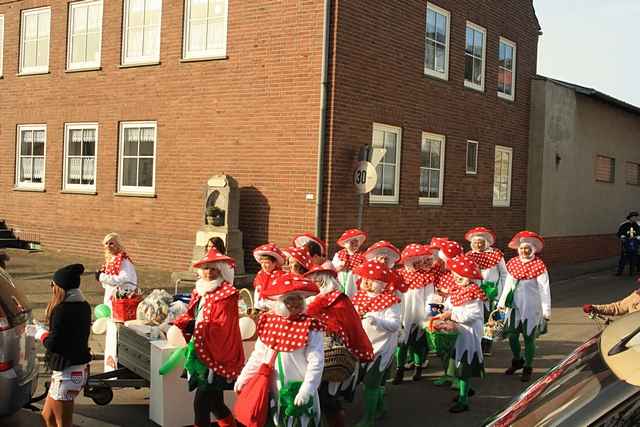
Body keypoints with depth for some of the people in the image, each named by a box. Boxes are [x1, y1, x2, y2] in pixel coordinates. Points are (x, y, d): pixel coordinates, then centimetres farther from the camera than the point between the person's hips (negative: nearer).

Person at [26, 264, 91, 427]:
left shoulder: (62, 310, -22)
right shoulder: (83, 306, 5)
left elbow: (52, 344, -21)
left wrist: (39, 332, -3)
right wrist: (44, 330, 14)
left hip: (66, 374, -9)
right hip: (80, 369, 9)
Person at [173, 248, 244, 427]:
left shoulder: (226, 295, -13)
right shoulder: (199, 291, 10)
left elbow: (222, 326, -18)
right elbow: (192, 316, 13)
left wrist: (196, 326, -21)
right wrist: (179, 324, -6)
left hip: (216, 355, -8)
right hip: (201, 353, 8)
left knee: (201, 401, -9)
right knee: (214, 400, 17)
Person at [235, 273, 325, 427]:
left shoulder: (310, 326, -14)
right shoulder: (268, 322, 0)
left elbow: (316, 362, -17)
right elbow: (258, 355, 9)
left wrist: (307, 390, -24)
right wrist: (243, 377, 7)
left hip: (298, 391, -4)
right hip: (273, 390, 5)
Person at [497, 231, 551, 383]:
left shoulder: (539, 266, -12)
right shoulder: (513, 263, 2)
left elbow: (544, 289, -9)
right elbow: (508, 284, 13)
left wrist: (546, 310, -8)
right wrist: (502, 302, 16)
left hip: (532, 307, -4)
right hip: (515, 306, 4)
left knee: (529, 338, 4)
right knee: (512, 335, 8)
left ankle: (528, 368, 22)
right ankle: (517, 361, 34)